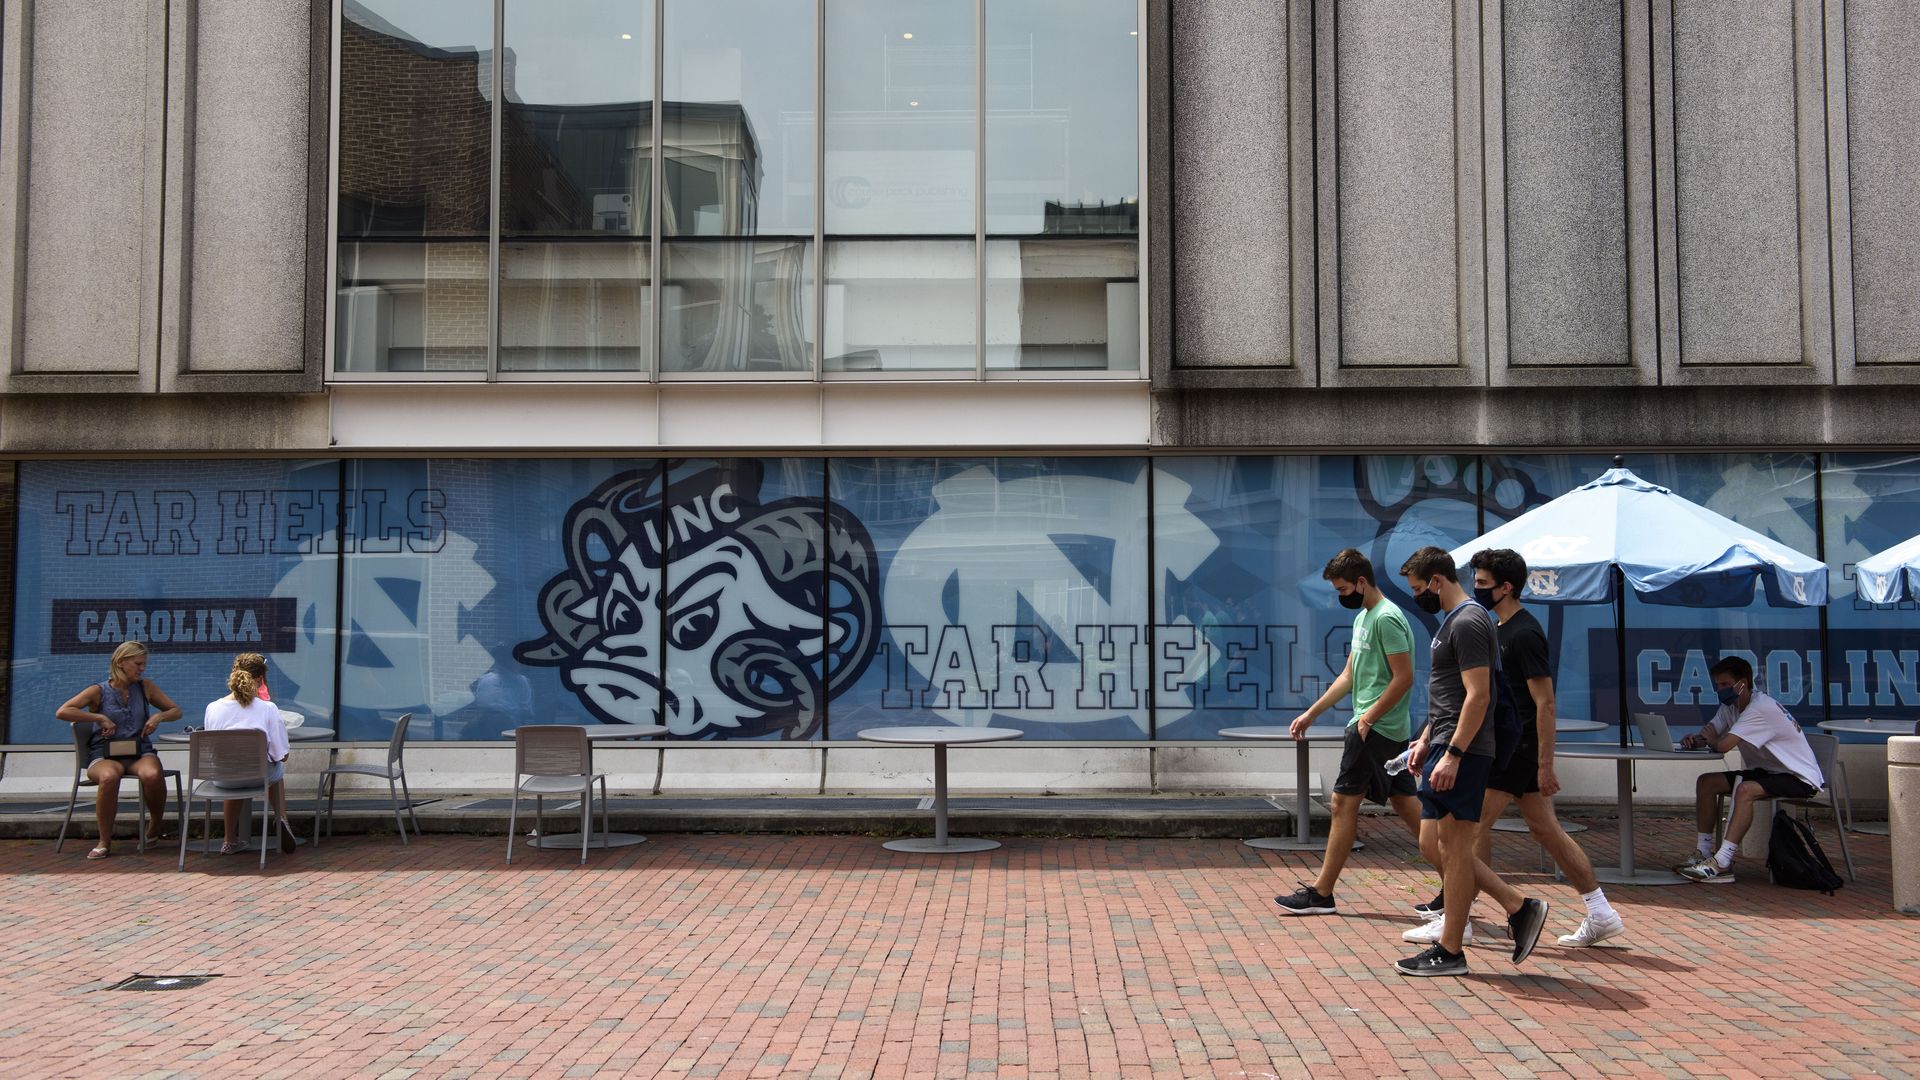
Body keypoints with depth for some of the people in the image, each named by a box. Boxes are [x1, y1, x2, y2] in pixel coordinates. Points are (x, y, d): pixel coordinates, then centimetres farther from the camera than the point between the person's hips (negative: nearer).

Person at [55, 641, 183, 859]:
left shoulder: (145, 687, 13)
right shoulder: (99, 691, 3)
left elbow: (176, 711, 19)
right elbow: (62, 712, -8)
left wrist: (159, 717, -2)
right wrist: (100, 718, -13)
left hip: (140, 752, 2)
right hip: (105, 755, -2)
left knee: (152, 775, -35)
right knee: (109, 776, -39)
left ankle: (154, 829, -8)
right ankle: (104, 842, -23)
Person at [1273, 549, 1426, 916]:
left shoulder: (1387, 618, -14)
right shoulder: (1362, 618, 18)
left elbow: (1404, 678, -18)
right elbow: (1349, 676, 22)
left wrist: (1368, 718, -17)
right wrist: (1310, 714, 20)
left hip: (1374, 729, -10)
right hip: (1392, 730, 10)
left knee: (1344, 803, -4)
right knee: (1405, 804, 10)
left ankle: (1321, 893, 2)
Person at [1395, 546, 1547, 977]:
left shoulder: (1468, 623, -15)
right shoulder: (1452, 621, 18)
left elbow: (1478, 695, -22)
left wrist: (1452, 754, -24)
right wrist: (1426, 740, 22)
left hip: (1462, 752, -11)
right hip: (1445, 748, 11)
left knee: (1455, 848, -4)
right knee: (1440, 844, 11)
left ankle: (1449, 953, 3)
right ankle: (1519, 908, 16)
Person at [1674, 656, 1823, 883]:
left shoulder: (1763, 709, -26)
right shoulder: (1730, 706, 4)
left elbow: (1722, 746, -33)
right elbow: (1709, 734, 5)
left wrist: (1710, 739, -9)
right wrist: (1694, 739, -20)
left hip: (1800, 779, -10)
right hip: (1766, 771, 10)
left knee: (1745, 790, -35)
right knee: (1706, 782, -3)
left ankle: (1722, 864, -36)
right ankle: (1704, 853, -2)